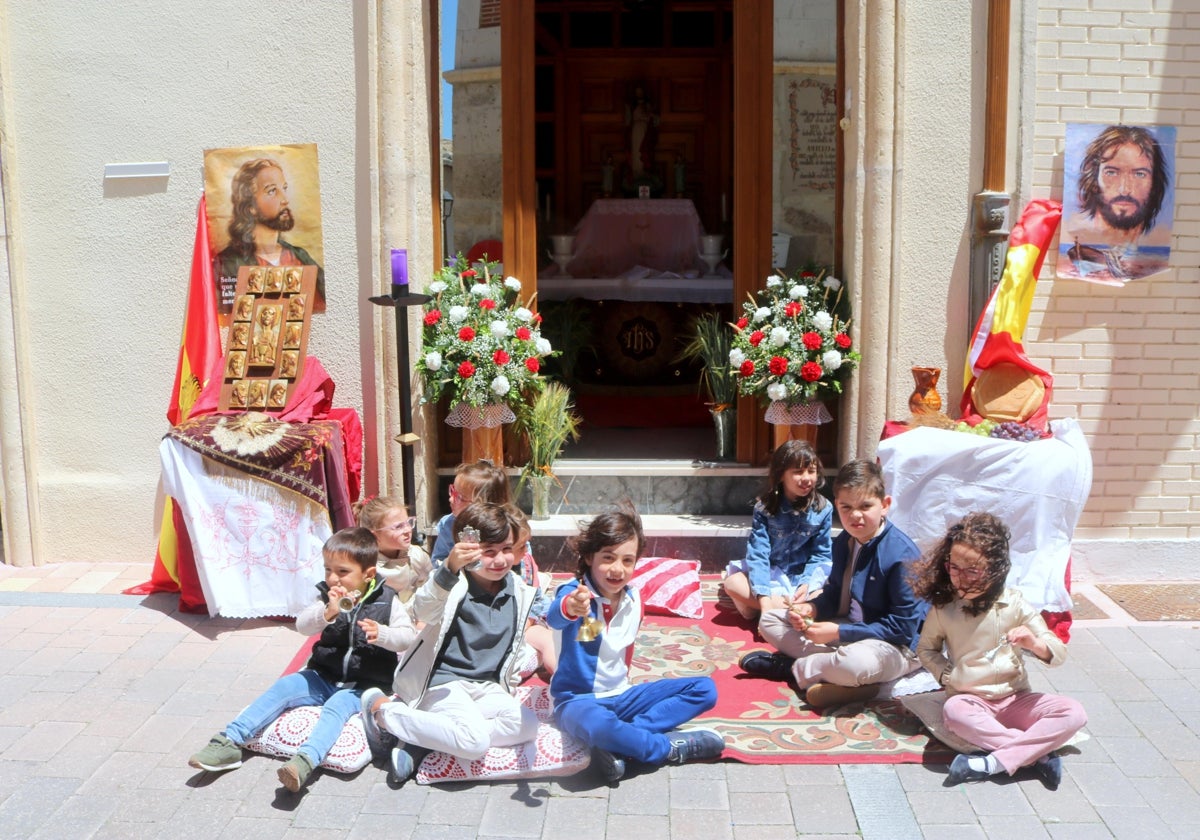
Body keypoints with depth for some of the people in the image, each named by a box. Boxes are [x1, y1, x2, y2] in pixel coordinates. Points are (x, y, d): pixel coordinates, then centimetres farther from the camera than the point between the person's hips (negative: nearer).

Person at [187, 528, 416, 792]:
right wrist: (327, 613, -31)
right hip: (325, 677, 5)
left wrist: (382, 634, -34)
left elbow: (408, 636, -13)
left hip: (364, 685, -4)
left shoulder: (387, 601, -6)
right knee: (283, 687, -13)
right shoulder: (327, 597, 3)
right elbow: (302, 624, -11)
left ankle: (306, 760, -53)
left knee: (338, 704, -32)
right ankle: (229, 742, -15)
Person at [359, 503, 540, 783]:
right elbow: (423, 610, -36)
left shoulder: (519, 592, 6)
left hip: (487, 688, 7)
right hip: (443, 682, -7)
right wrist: (449, 568, -52)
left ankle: (422, 738, -15)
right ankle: (383, 709, -10)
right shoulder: (454, 584, -13)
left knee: (527, 725, -19)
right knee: (475, 741, -30)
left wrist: (511, 680, 12)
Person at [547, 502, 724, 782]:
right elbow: (555, 619, -43)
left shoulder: (633, 600, 2)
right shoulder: (574, 592, -18)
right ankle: (670, 748, -16)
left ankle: (618, 744, -19)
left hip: (621, 696, 7)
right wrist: (570, 607, -65)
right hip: (579, 699, -7)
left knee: (705, 689, -3)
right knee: (596, 723, -43)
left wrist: (623, 682, 8)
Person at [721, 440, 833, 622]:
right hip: (771, 575, 0)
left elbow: (820, 554, -4)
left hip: (806, 574, 0)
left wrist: (807, 584, -23)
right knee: (733, 583, -27)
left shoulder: (823, 508, -7)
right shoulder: (765, 508, -10)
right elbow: (758, 552, -17)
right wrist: (764, 597, -30)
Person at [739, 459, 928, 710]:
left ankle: (793, 666, -13)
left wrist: (839, 632, -23)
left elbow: (902, 627, -23)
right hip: (844, 625, 8)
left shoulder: (902, 555, -23)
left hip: (895, 646, -8)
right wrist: (811, 608, -9)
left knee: (854, 663, -42)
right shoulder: (844, 542, 1)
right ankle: (831, 668, -15)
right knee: (770, 620, 6)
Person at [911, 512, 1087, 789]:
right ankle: (1038, 753, -26)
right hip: (970, 699, -1)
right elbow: (926, 648, 10)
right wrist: (947, 676, -7)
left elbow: (1058, 654, -2)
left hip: (1015, 698, 2)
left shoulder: (1014, 605, -5)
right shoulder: (943, 608, -5)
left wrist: (1035, 644, -25)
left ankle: (994, 763, -30)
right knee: (953, 711, -37)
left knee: (1074, 713, -23)